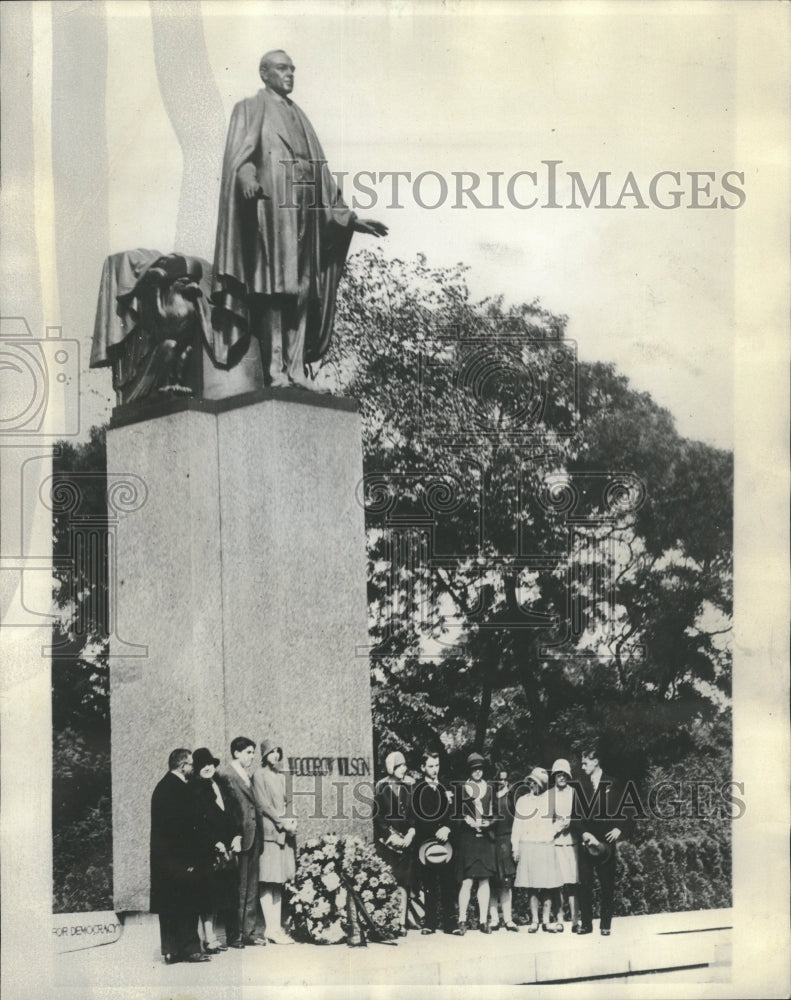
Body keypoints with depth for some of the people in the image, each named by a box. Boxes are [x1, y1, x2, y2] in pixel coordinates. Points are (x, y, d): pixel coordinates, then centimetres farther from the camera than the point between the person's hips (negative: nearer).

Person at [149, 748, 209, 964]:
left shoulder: (162, 786, 13)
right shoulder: (181, 789, -15)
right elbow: (186, 825, -19)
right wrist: (191, 858, -15)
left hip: (161, 855, 9)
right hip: (179, 856, -9)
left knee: (169, 904, 11)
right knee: (188, 902, -2)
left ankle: (170, 950, 15)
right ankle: (189, 948, 0)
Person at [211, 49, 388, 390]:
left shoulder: (299, 116, 26)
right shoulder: (250, 109, 9)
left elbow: (322, 173, 24)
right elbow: (239, 157, -8)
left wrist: (348, 217, 19)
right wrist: (247, 178, -31)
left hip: (306, 213, 6)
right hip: (271, 209, -6)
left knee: (303, 291, 0)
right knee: (274, 290, -12)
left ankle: (296, 369, 0)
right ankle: (275, 371, -14)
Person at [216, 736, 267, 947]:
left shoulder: (248, 776, 18)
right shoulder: (224, 774, -9)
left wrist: (258, 835, 10)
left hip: (253, 836, 8)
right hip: (237, 838, -8)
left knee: (252, 888, 11)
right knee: (238, 888, -3)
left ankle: (249, 931, 18)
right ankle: (235, 933, 5)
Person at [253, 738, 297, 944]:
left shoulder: (281, 777, 19)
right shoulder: (260, 775, -3)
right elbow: (263, 805, -9)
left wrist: (291, 820, 1)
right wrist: (282, 822, -13)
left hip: (284, 833, 7)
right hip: (269, 832, -7)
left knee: (279, 882, 7)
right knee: (267, 883, -5)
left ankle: (277, 926, 10)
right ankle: (270, 929, -4)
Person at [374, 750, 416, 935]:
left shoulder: (406, 788, 12)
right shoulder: (381, 788, 1)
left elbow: (413, 815, 11)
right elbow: (377, 817, -3)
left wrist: (410, 833, -5)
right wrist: (391, 836, -11)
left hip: (404, 841, 3)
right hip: (385, 842, -3)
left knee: (403, 883, -3)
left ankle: (401, 923, -1)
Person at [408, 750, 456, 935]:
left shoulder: (446, 787, 11)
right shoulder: (416, 788, 2)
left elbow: (453, 815, 10)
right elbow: (415, 818, -4)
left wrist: (447, 829, -7)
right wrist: (436, 832, -9)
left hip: (445, 842, 2)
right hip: (425, 842, -2)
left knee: (448, 883, -2)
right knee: (429, 885, 0)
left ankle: (449, 923, 3)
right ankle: (429, 923, 6)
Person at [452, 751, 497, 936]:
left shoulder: (489, 789, 13)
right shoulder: (462, 789, 5)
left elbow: (494, 814, 15)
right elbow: (457, 815, 4)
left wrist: (487, 823, -4)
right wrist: (469, 822, -12)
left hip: (485, 839, 3)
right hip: (467, 838, -3)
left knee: (484, 880, 2)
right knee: (467, 881, -8)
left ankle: (483, 921, 7)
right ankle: (462, 921, -4)